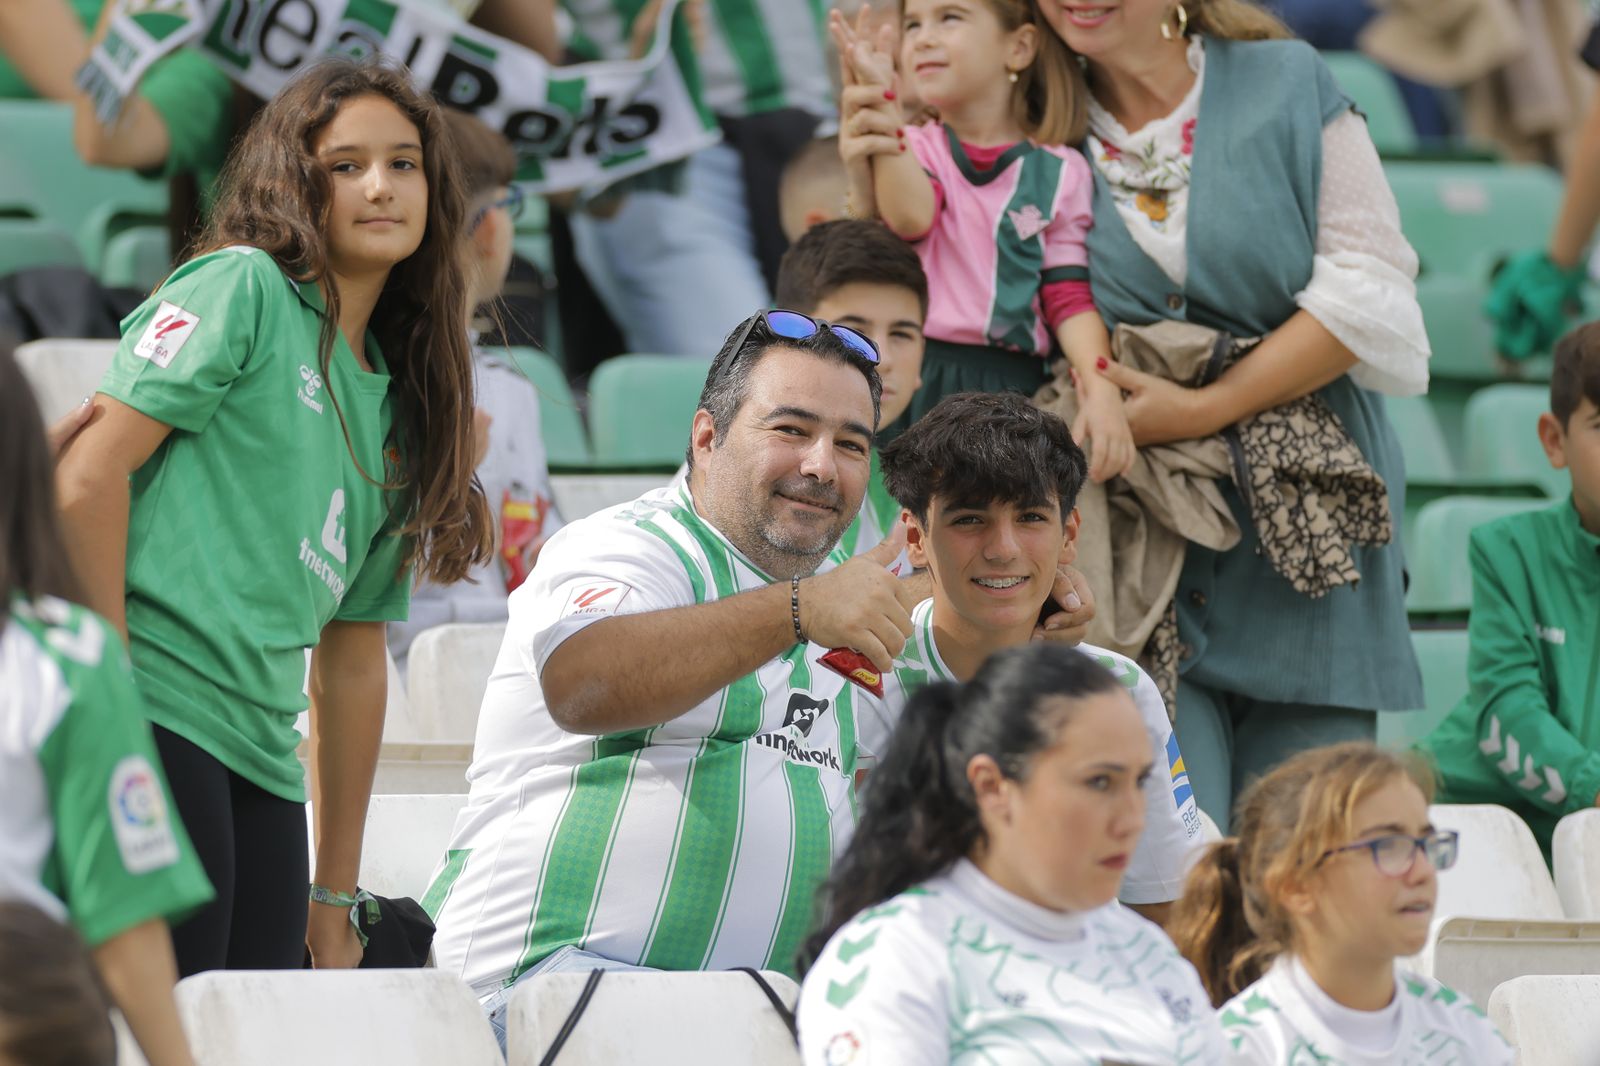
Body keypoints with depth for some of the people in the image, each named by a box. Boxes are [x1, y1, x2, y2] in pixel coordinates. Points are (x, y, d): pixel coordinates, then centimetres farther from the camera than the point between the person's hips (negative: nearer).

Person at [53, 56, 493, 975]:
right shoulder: (242, 289, 1)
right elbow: (88, 475, -9)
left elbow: (354, 658, 23)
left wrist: (337, 896, 19)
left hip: (261, 760, 8)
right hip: (155, 716, -8)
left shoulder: (397, 401, 22)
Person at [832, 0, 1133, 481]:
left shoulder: (1059, 172, 7)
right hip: (908, 383, 0)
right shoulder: (914, 149, 9)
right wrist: (883, 103, -21)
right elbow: (910, 217, -14)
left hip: (1007, 389, 0)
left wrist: (1102, 391, -15)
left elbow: (1071, 301, 2)